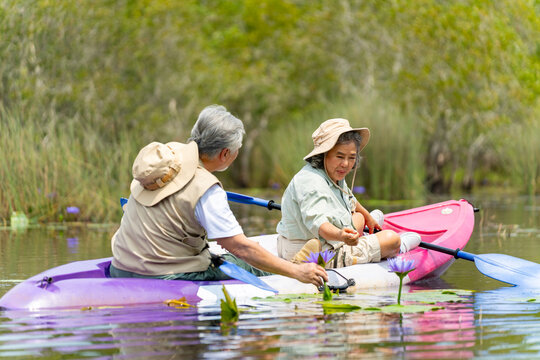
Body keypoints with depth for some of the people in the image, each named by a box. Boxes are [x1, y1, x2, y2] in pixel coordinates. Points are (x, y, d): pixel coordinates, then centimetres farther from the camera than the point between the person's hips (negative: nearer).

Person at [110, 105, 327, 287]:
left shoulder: (167, 152, 1)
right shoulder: (205, 190, -21)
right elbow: (241, 248, -21)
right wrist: (297, 272, -14)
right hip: (166, 279, -8)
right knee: (245, 264, 9)